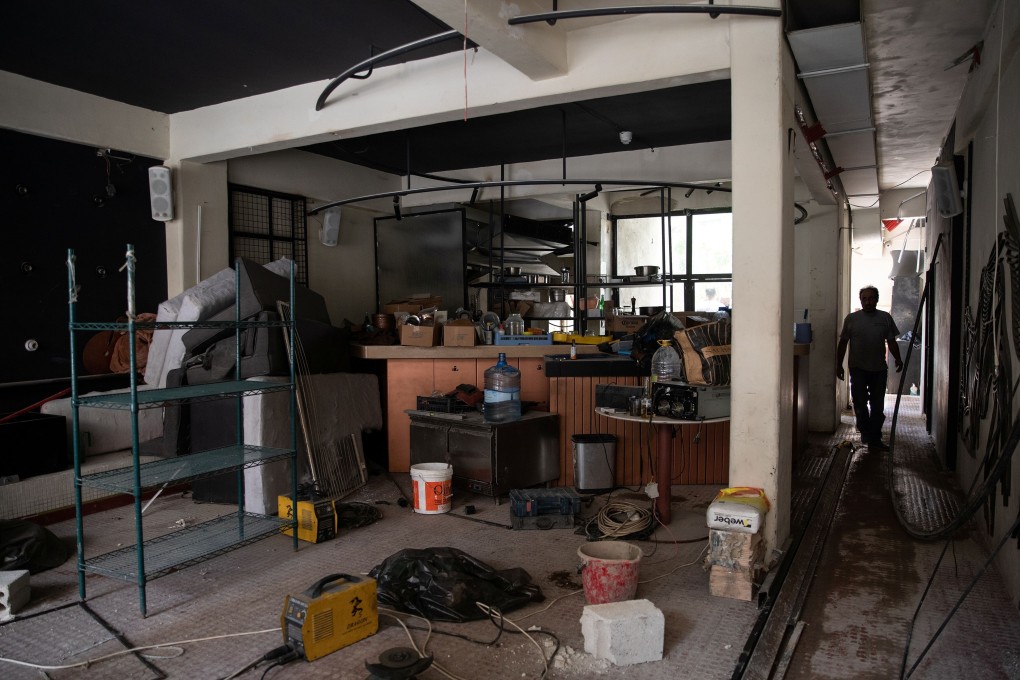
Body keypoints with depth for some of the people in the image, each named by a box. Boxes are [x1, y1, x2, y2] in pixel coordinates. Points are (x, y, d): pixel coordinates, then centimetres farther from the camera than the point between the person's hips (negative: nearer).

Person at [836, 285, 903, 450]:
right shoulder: (851, 318, 1)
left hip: (879, 369, 1)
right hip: (858, 369, -1)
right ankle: (866, 432, 17)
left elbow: (891, 341, 6)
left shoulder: (885, 318, 4)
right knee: (860, 403, -1)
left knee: (878, 406, 5)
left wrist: (898, 359, -10)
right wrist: (839, 365, 1)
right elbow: (843, 343, 3)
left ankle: (875, 439, 13)